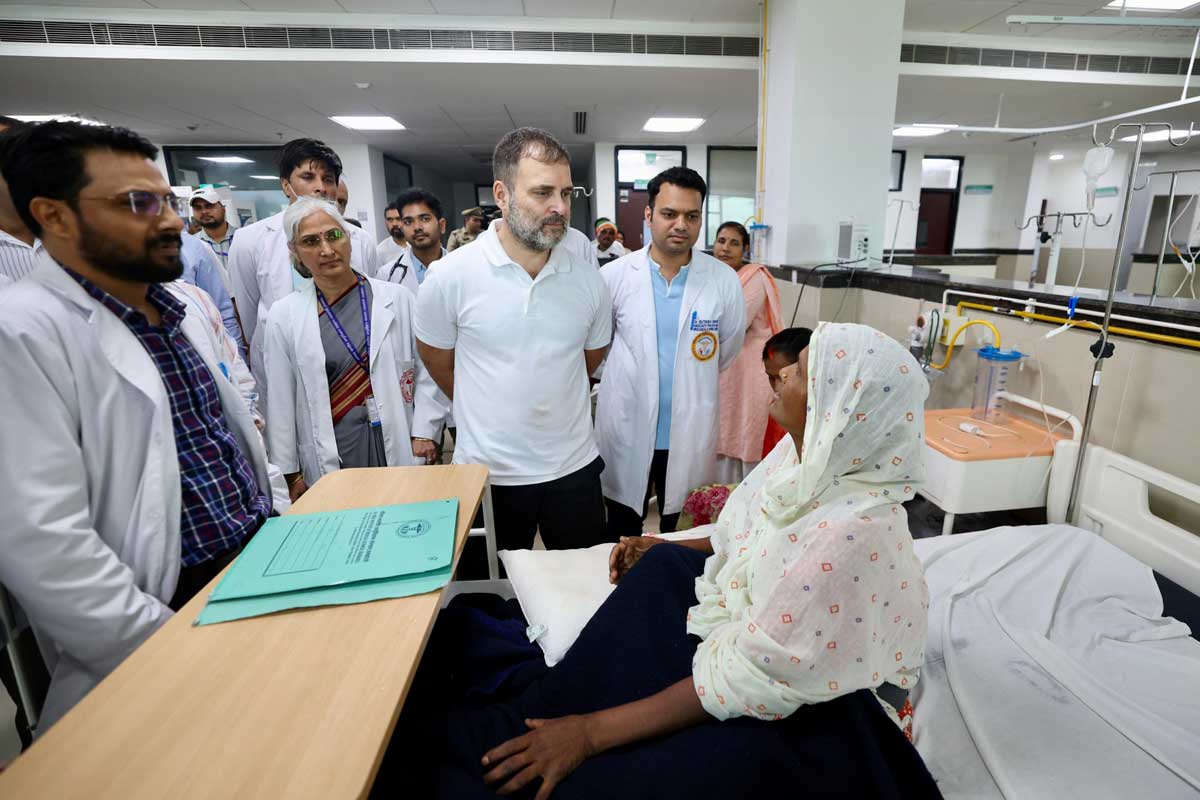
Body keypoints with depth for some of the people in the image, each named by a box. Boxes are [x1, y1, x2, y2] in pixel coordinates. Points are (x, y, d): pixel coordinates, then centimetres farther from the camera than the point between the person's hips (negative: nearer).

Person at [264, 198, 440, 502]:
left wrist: (424, 433, -2)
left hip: (400, 446, 1)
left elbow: (425, 369, 3)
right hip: (328, 458, 0)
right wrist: (290, 474, 4)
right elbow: (280, 402, 3)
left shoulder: (397, 298, 1)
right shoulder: (283, 316, 1)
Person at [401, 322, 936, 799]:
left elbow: (753, 678, -30)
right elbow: (747, 534, 11)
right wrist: (666, 547, -3)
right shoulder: (807, 452, -8)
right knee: (661, 570, -5)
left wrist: (592, 731, -27)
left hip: (818, 711, -8)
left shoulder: (852, 532, -34)